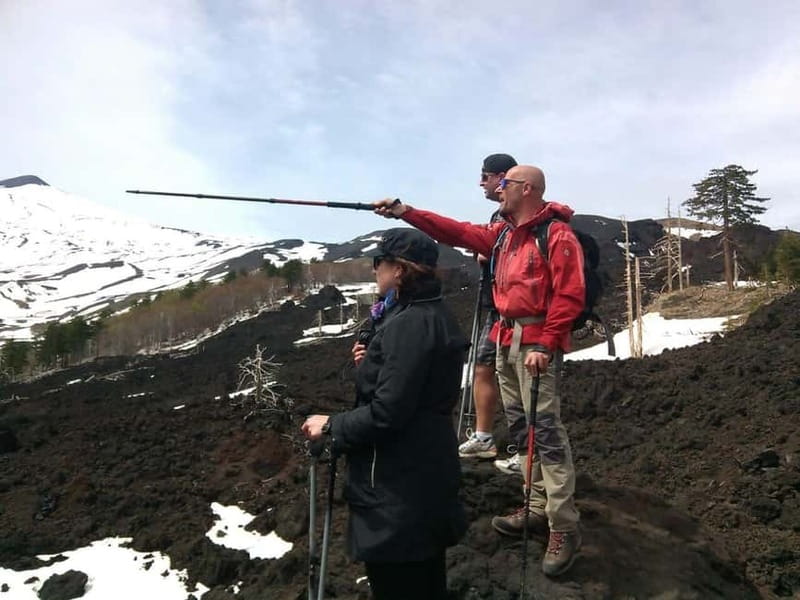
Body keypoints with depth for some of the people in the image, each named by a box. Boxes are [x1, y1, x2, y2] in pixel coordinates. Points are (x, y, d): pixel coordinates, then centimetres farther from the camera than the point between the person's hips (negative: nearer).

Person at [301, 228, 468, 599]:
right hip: (425, 475, 10)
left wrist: (331, 426, -12)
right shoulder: (431, 315, 10)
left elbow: (386, 413, -26)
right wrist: (372, 364, 5)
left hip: (399, 489, -10)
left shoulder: (409, 324, -22)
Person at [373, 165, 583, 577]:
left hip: (536, 341, -9)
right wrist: (405, 212, 10)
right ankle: (538, 509, 24)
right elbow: (456, 232, 15)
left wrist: (545, 345, -20)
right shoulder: (502, 233, 15)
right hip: (506, 338, 9)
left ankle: (563, 529, -2)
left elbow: (569, 296, -15)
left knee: (546, 430, -9)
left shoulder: (557, 234, -10)